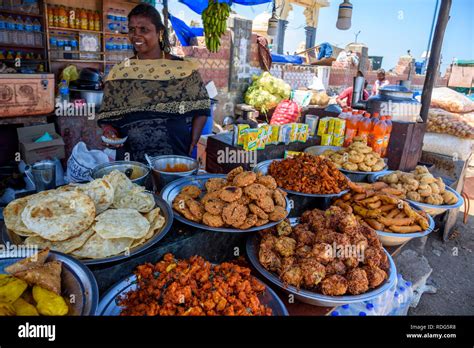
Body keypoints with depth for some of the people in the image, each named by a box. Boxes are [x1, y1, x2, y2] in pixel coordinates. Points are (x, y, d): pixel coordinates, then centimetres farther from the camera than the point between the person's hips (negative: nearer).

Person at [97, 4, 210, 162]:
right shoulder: (118, 73, 4)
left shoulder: (184, 69, -2)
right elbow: (106, 115, 9)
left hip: (175, 159, -1)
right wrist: (109, 130, -12)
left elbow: (201, 108, 3)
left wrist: (191, 145, -6)